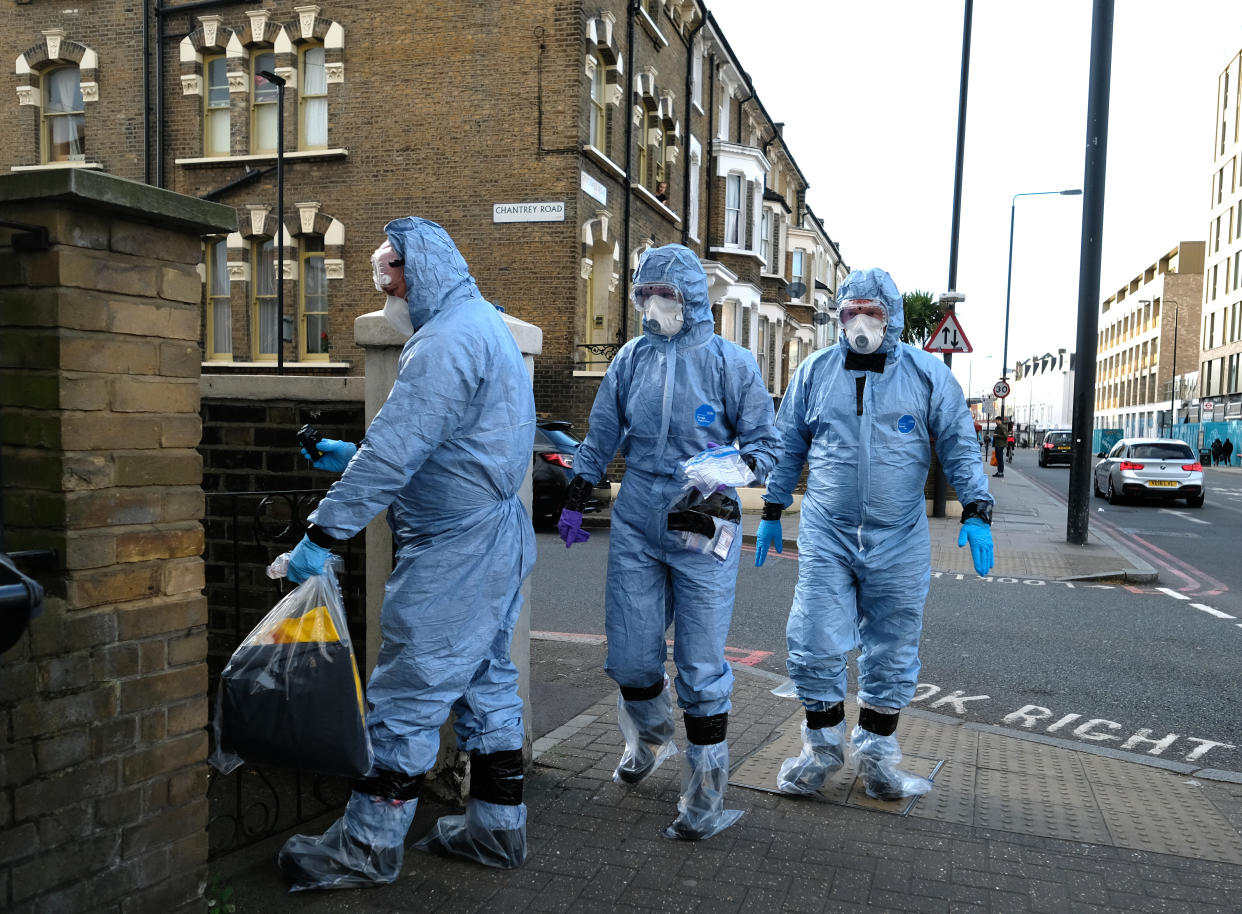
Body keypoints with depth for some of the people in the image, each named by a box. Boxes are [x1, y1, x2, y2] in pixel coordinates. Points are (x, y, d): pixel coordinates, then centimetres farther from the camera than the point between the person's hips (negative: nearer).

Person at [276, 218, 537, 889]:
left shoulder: (447, 341, -18)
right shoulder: (483, 325, 17)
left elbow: (395, 451, -24)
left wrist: (322, 534, -20)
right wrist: (355, 456, 19)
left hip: (454, 550, -11)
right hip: (496, 538, 11)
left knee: (407, 695, -1)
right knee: (486, 682, 16)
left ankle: (368, 846, 12)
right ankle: (496, 827, 27)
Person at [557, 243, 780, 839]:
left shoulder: (730, 363, -3)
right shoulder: (632, 359, 7)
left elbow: (766, 442, 2)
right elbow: (601, 435, 17)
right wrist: (573, 501, 17)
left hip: (703, 530, -3)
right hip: (635, 527, 4)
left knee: (701, 666, 0)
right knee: (629, 657, 9)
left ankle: (706, 796, 15)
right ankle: (648, 737, 41)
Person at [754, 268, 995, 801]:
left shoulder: (928, 375, 2)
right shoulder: (814, 373, 6)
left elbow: (959, 446, 4)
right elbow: (787, 447, 12)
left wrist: (976, 512, -5)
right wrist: (771, 512, 12)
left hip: (899, 540, 0)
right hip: (825, 534, 0)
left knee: (891, 655, 9)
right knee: (814, 646, -1)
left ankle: (875, 754, 27)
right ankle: (823, 747, 21)